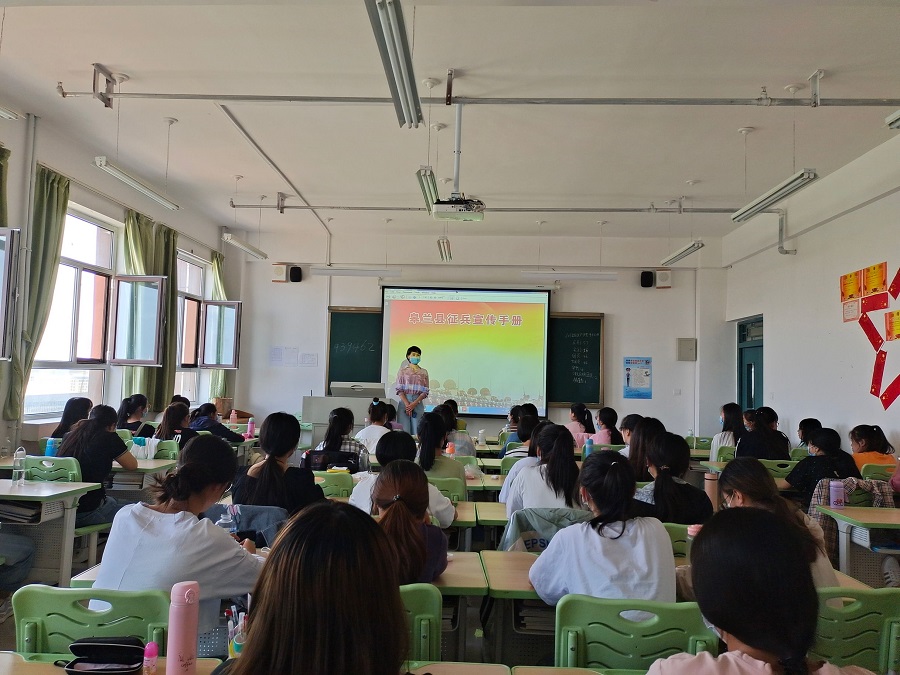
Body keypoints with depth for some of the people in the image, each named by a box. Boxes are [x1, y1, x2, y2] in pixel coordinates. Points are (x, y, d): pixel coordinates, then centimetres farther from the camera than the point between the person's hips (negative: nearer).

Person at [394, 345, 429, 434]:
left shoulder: (424, 372, 8)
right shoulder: (403, 371, 7)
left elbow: (425, 392, 2)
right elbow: (399, 389, 0)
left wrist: (414, 404, -10)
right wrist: (407, 404, -13)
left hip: (418, 403, 1)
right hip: (404, 402, -1)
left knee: (417, 431, -2)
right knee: (404, 431, -4)